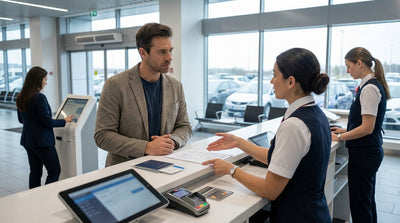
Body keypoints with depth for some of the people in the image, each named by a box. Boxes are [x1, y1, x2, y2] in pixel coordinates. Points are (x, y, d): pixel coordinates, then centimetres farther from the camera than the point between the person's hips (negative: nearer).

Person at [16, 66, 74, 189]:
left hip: (28, 140, 9)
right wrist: (64, 121, -6)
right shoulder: (39, 97, -19)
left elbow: (21, 119, 18)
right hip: (42, 141, -9)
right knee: (55, 171, 1)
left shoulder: (21, 97, 8)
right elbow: (47, 122, -19)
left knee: (35, 172, 15)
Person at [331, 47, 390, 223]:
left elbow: (367, 128, -21)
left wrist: (339, 137, -12)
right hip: (371, 151, 10)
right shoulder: (374, 85, 11)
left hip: (364, 154, -10)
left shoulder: (369, 88, -19)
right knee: (368, 201, 22)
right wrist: (345, 131, 13)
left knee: (359, 205, 1)